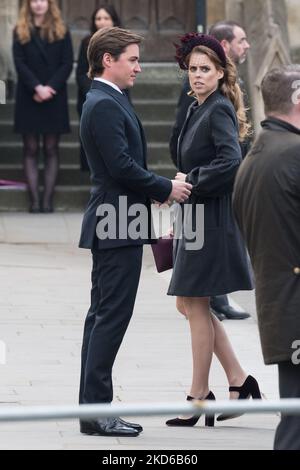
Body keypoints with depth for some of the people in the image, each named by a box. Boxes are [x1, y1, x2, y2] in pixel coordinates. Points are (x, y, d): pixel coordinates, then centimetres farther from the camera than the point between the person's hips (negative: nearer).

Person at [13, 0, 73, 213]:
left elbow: (67, 64, 1)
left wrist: (50, 87, -12)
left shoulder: (61, 31, 7)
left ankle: (48, 200, -3)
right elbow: (19, 63, -2)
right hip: (28, 98, 0)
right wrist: (37, 88, -14)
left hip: (54, 97, 0)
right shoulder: (21, 32, 7)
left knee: (51, 149, -1)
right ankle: (34, 201, -3)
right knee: (31, 149, -2)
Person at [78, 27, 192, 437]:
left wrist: (159, 188, 11)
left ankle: (94, 408, 16)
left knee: (103, 316, 12)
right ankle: (96, 409, -8)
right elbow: (122, 165, -22)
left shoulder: (107, 102, 16)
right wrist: (166, 189, -11)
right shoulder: (105, 105, -16)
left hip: (113, 224, 11)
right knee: (112, 316, -9)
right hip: (118, 225, -11)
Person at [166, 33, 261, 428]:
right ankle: (239, 381, 18)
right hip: (194, 215, 10)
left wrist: (190, 181, -15)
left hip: (212, 216, -10)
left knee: (195, 305, -3)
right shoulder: (199, 109, 14)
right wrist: (179, 218, 14)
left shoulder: (220, 110, -14)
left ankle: (199, 395, 6)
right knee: (190, 304, 12)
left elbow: (231, 162, -26)